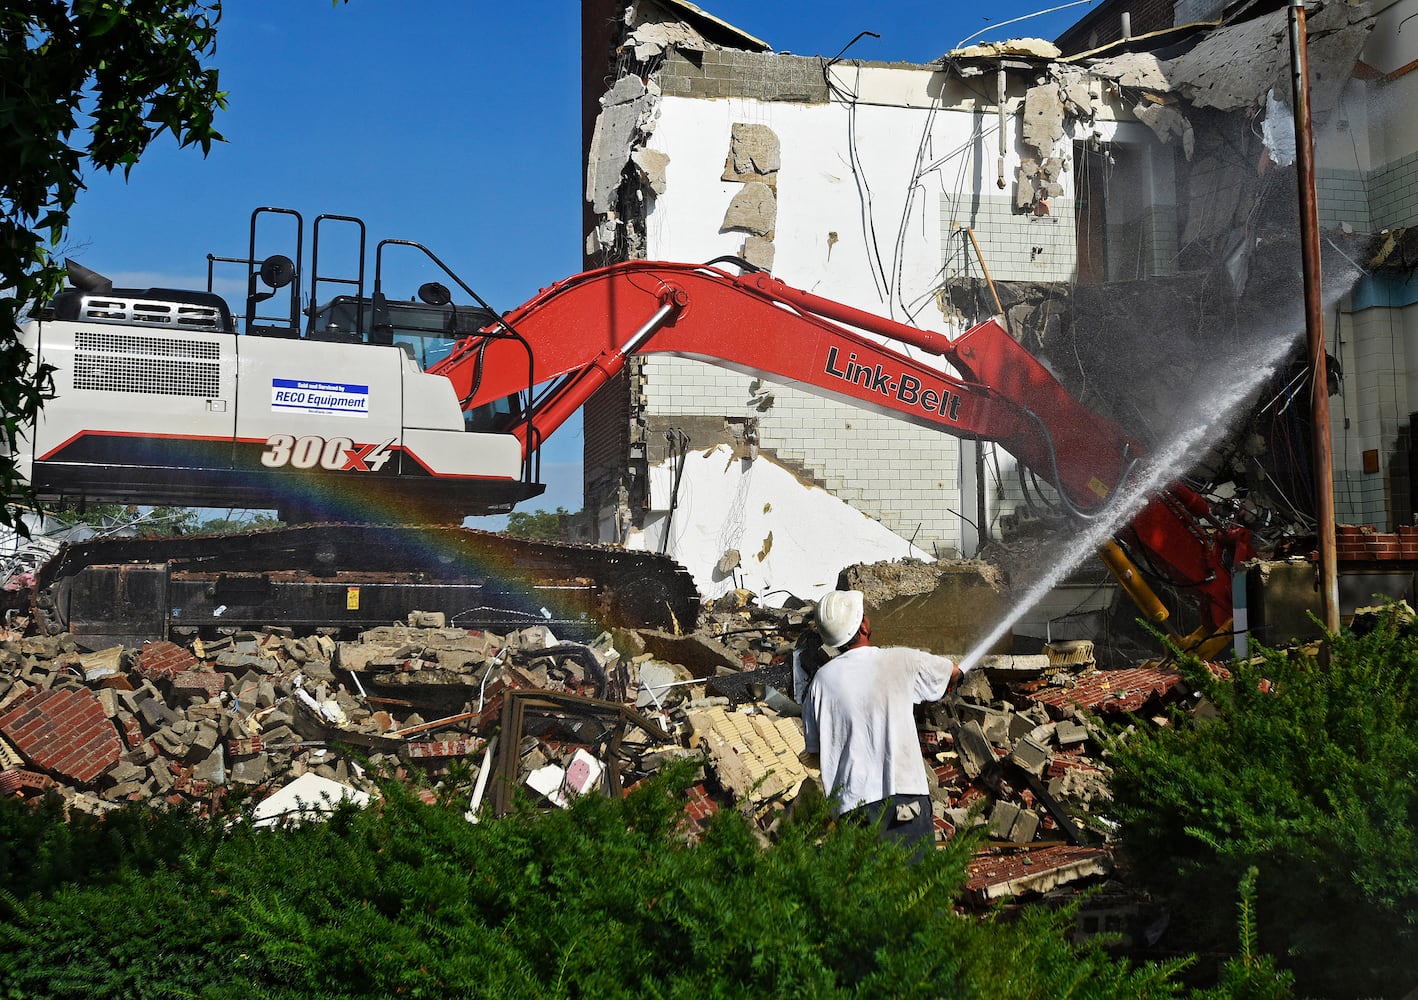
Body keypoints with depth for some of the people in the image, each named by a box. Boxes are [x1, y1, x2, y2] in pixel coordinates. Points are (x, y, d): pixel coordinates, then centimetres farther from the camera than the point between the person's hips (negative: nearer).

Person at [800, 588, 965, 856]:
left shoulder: (822, 680, -1)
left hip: (851, 803, 1)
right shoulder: (901, 661, -4)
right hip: (903, 792, -1)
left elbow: (814, 753, 5)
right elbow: (953, 672, 17)